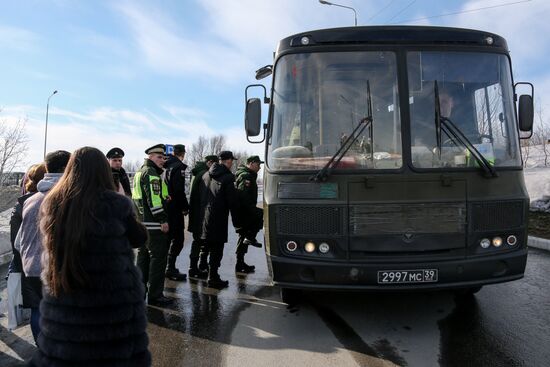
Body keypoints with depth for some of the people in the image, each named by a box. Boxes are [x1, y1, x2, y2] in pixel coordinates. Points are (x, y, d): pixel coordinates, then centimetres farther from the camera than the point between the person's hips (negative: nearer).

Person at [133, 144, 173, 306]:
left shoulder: (140, 172, 19)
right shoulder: (151, 173, -13)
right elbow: (154, 199, -21)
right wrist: (163, 220, -20)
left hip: (142, 221, 11)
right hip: (153, 223, -11)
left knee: (144, 254, 19)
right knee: (158, 257, -7)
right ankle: (155, 295, -4)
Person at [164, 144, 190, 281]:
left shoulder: (167, 166, 12)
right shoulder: (178, 167, -15)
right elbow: (179, 191, -21)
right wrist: (185, 207, -12)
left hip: (166, 207, 9)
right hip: (175, 208, -9)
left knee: (169, 237, 18)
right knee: (177, 239, -3)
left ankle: (167, 266, 27)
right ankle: (170, 269, -1)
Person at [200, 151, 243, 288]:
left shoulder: (206, 175, 12)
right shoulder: (227, 177, -12)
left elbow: (199, 196, 18)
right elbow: (233, 202, -12)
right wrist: (237, 222, -5)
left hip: (203, 217, 8)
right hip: (218, 220, -8)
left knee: (211, 247, 18)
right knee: (217, 249, 0)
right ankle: (213, 278, 4)